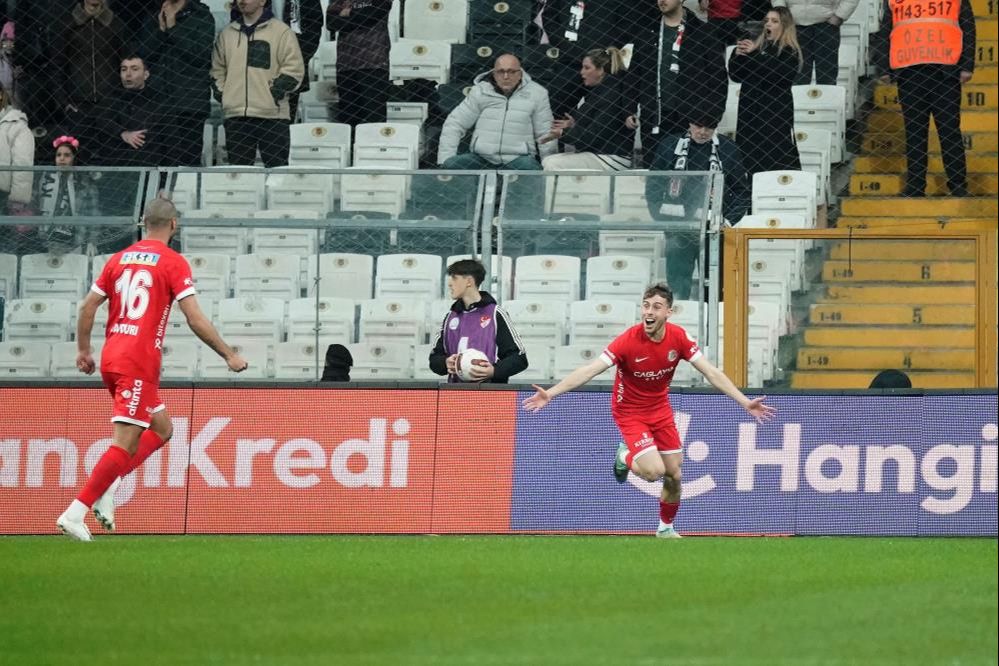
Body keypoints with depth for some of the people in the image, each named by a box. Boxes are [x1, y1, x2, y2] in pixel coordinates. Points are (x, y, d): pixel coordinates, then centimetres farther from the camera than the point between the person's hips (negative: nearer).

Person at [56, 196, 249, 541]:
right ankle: (75, 511, -14)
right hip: (140, 363, -7)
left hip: (111, 358, 7)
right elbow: (195, 320, -10)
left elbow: (87, 307, 12)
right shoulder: (174, 263, -5)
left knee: (162, 428, 19)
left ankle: (108, 485, 4)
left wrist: (83, 350, 23)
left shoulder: (119, 259, 13)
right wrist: (229, 355, -2)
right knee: (126, 444, -7)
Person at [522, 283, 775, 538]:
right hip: (630, 413, -4)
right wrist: (550, 393, -38)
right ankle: (626, 457, 15)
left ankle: (666, 528, 30)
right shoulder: (628, 341, -26)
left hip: (661, 410, 4)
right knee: (654, 471, -20)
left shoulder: (678, 337, -13)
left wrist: (745, 402, -13)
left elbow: (711, 373, -8)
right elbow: (589, 370, -29)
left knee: (674, 476, 5)